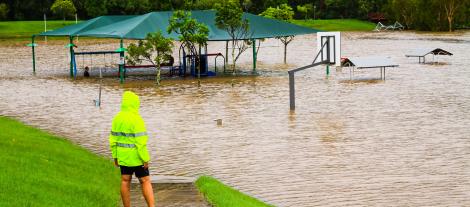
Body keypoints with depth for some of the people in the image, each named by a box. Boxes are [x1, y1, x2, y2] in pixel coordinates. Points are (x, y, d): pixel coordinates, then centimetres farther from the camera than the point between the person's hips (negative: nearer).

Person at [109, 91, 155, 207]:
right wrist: (145, 159, -15)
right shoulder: (136, 119, -20)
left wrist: (115, 156, 13)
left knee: (125, 181, 11)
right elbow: (140, 141, -21)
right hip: (136, 157, -6)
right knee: (145, 182, 2)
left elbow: (114, 139, 5)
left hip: (123, 156, 6)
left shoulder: (117, 119, 0)